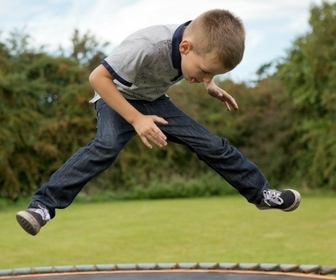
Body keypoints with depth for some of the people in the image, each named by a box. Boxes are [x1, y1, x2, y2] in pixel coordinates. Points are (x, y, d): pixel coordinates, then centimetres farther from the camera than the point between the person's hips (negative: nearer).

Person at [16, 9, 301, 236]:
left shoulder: (201, 45, -17)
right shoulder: (146, 46, -40)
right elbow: (98, 77, -34)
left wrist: (212, 87, -4)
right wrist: (136, 119, -36)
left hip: (154, 101, 6)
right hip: (118, 99, -5)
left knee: (212, 144, -1)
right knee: (107, 145, -34)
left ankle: (261, 193, 15)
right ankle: (43, 205, -34)